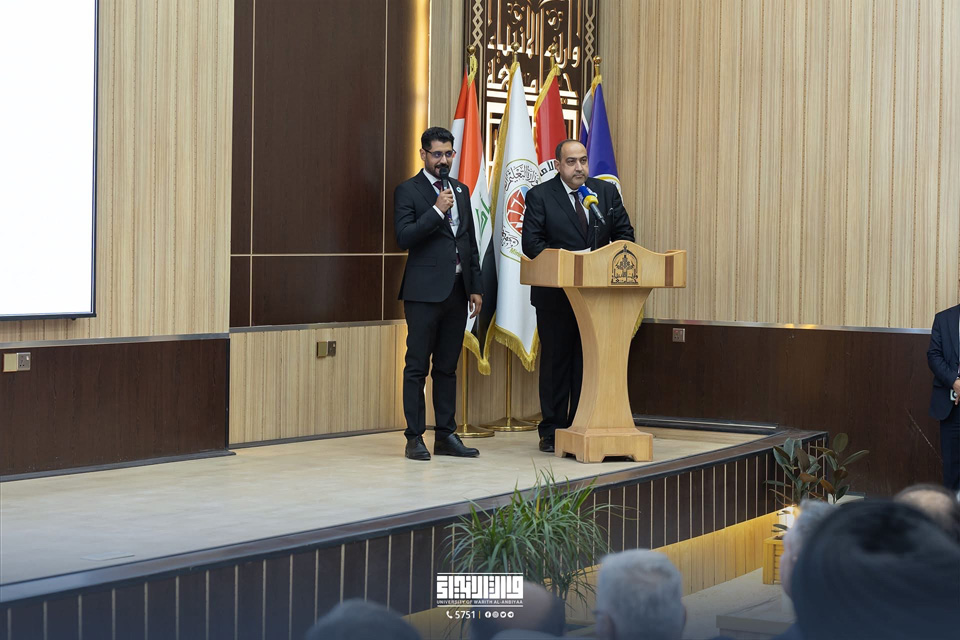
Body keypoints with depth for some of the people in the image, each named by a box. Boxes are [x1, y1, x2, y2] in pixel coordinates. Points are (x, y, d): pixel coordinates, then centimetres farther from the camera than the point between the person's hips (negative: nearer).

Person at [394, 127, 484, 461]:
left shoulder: (461, 191, 16)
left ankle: (446, 436, 15)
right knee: (417, 367, -3)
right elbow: (404, 237, -12)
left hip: (457, 291, 6)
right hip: (425, 291, -6)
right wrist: (436, 211, -17)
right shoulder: (408, 191, -2)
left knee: (447, 367, 10)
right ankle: (415, 439, 0)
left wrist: (476, 287, 12)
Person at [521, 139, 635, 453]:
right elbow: (531, 243, -9)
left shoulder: (607, 191, 8)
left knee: (589, 362, 4)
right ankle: (552, 432, 11)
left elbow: (624, 233, 9)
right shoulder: (540, 196, -2)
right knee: (556, 362, 4)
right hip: (555, 294, -3)